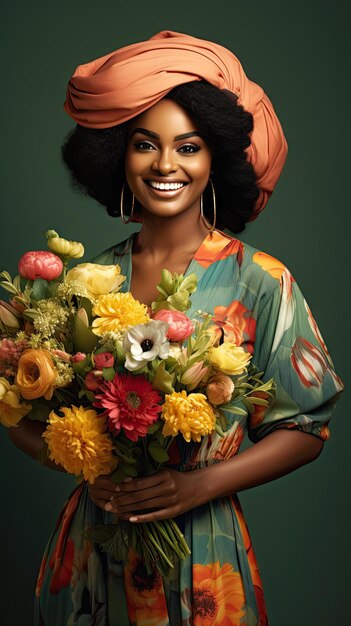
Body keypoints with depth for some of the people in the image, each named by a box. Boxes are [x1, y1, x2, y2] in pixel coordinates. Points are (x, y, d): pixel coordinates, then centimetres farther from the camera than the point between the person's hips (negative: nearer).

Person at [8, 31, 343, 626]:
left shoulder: (259, 281, -9)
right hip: (90, 547, 3)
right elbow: (27, 418, 4)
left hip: (203, 549, -2)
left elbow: (305, 427, -6)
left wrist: (201, 484, -17)